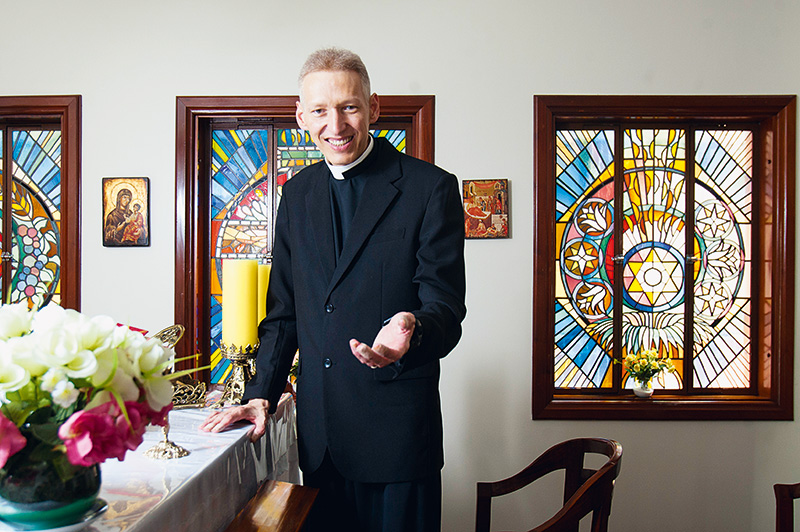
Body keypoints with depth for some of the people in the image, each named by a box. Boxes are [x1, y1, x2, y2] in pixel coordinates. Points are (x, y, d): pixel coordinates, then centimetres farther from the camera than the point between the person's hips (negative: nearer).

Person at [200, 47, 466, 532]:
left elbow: (445, 307, -9)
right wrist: (261, 396, 7)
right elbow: (284, 310, 14)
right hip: (318, 431, 5)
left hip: (397, 429, -4)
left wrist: (410, 329, -32)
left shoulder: (431, 187, -7)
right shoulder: (297, 193, 10)